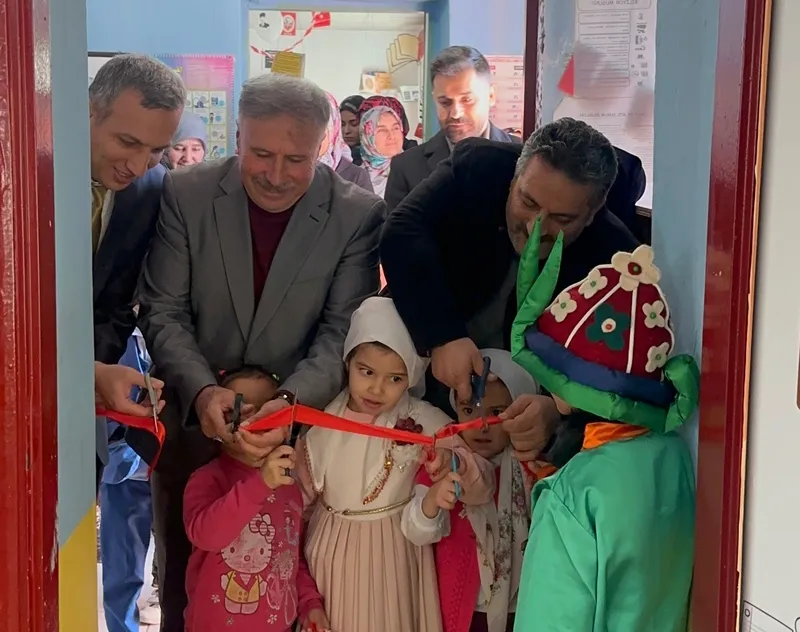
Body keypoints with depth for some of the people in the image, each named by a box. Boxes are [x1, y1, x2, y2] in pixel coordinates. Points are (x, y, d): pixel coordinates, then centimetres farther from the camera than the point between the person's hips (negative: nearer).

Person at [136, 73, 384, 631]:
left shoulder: (359, 214, -10)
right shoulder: (187, 194, -7)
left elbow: (342, 333, -12)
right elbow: (164, 313, -7)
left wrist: (289, 401, -29)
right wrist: (201, 391, -25)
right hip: (195, 422, 1)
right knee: (184, 585, 16)